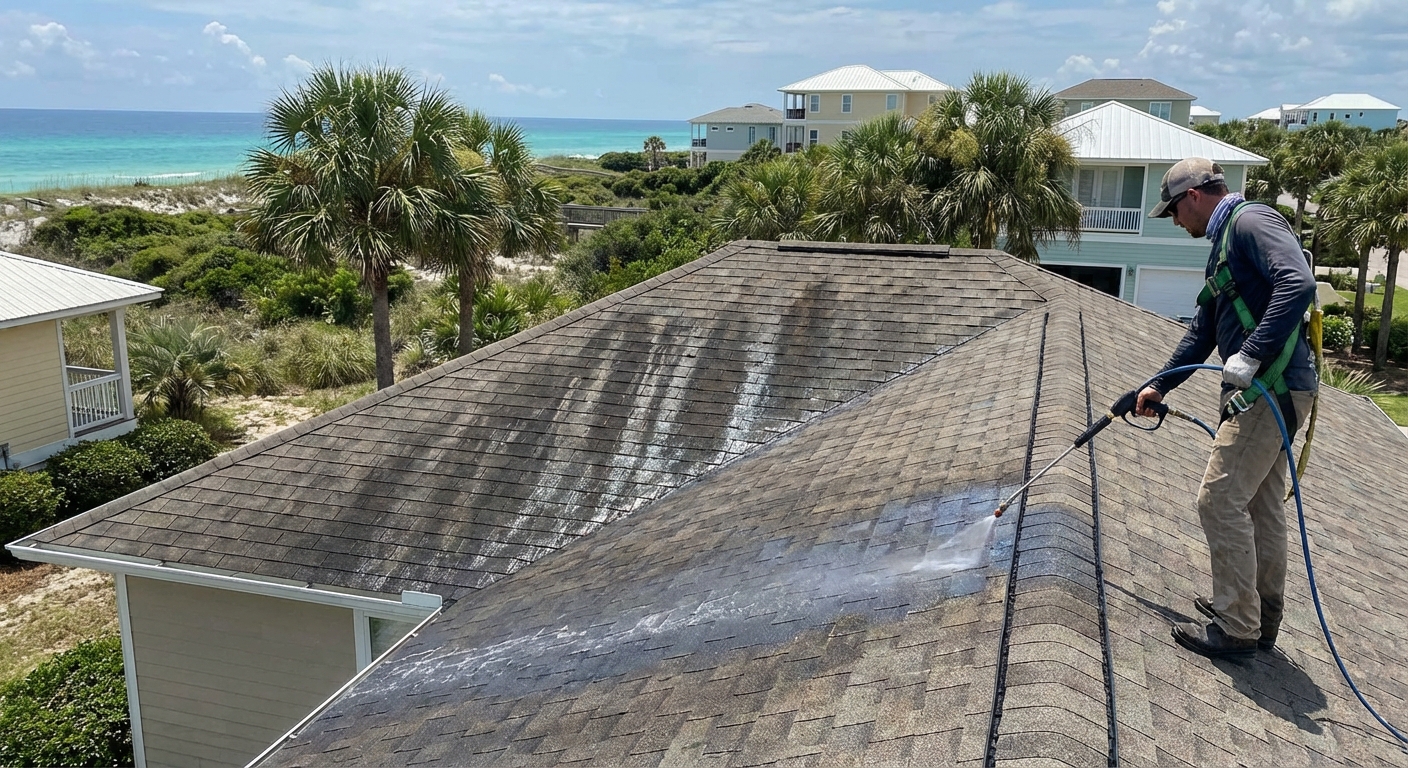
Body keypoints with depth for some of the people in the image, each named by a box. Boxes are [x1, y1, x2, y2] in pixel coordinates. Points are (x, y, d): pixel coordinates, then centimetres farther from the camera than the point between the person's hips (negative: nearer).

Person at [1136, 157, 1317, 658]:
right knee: (1261, 505, 16)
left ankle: (1235, 629, 2)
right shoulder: (1225, 244, 21)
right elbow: (1203, 332, 27)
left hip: (1273, 388, -10)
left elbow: (1299, 284, -28)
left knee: (1220, 500, -7)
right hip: (1262, 391, 10)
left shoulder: (1251, 222, -11)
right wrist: (1158, 386, 29)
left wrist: (1250, 356, -28)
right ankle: (1261, 616, 27)